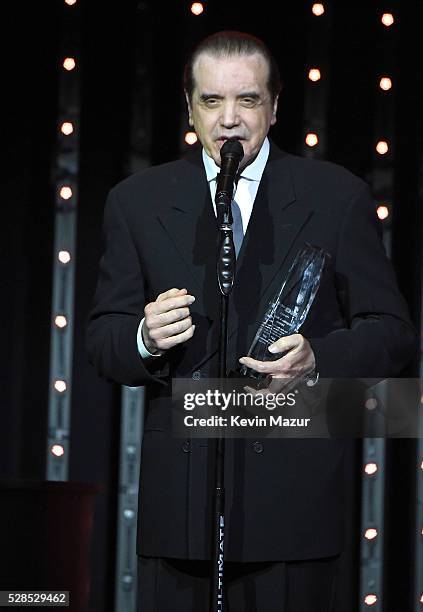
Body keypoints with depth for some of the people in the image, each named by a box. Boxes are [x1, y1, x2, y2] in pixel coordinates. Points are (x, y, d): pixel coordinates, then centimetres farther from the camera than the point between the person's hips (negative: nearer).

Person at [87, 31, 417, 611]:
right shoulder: (138, 202, 9)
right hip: (178, 494, 1)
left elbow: (391, 334, 4)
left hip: (293, 497, -1)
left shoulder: (337, 197, 5)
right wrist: (144, 340, -14)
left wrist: (317, 358, -16)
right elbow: (103, 340, 9)